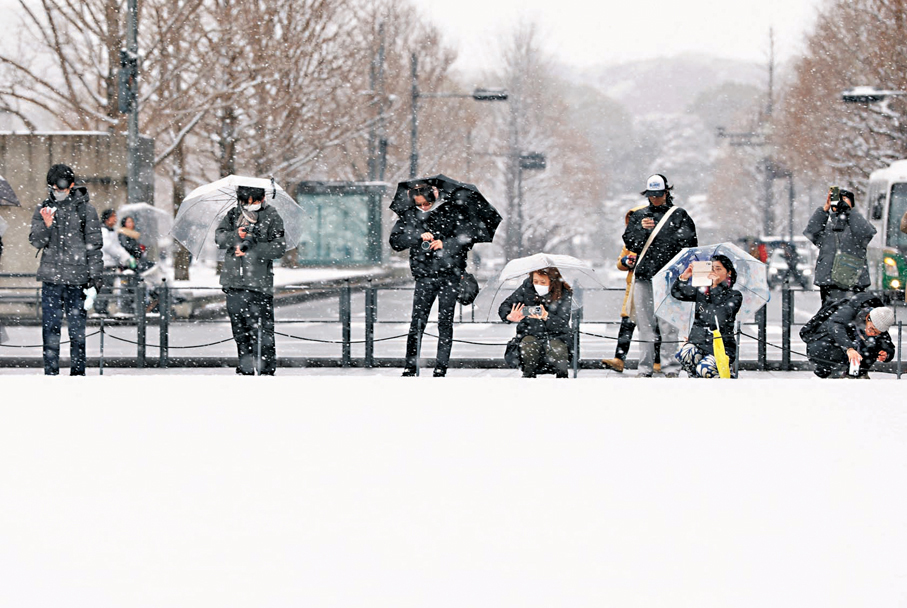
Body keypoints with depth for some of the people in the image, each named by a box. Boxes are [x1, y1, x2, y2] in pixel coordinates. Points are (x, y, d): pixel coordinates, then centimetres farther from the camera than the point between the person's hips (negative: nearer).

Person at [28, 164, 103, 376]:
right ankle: (51, 372, 4)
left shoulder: (85, 209, 3)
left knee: (77, 325, 0)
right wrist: (46, 225, -17)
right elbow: (36, 241, 3)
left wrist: (95, 275, -1)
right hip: (51, 276, 2)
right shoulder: (43, 210, 9)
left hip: (77, 278, -2)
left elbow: (94, 245, 4)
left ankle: (78, 370, 7)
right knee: (50, 325, 0)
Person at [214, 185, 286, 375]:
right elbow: (219, 236, 5)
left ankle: (267, 368, -4)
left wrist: (252, 250, -15)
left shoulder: (271, 217, 2)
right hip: (234, 280, 4)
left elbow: (279, 247, -5)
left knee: (261, 327, -9)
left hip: (259, 281, -4)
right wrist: (236, 236, -16)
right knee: (239, 327, 8)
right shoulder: (233, 215, 13)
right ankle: (245, 368, 16)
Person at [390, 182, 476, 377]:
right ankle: (410, 366, -1)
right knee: (417, 322, -5)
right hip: (424, 276, 1)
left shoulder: (451, 212, 2)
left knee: (445, 322, -1)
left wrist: (445, 244, -14)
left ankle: (441, 368, 3)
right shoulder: (410, 216, 8)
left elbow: (467, 238, -1)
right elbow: (395, 242, 1)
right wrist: (419, 236, -12)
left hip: (450, 274, -1)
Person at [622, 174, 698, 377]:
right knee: (645, 323, 3)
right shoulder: (639, 215, 17)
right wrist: (641, 229, -9)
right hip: (643, 275, 3)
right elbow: (629, 242, 9)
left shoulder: (679, 215, 8)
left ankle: (670, 366, -5)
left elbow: (689, 242, 2)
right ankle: (645, 366, 7)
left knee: (668, 325, -8)